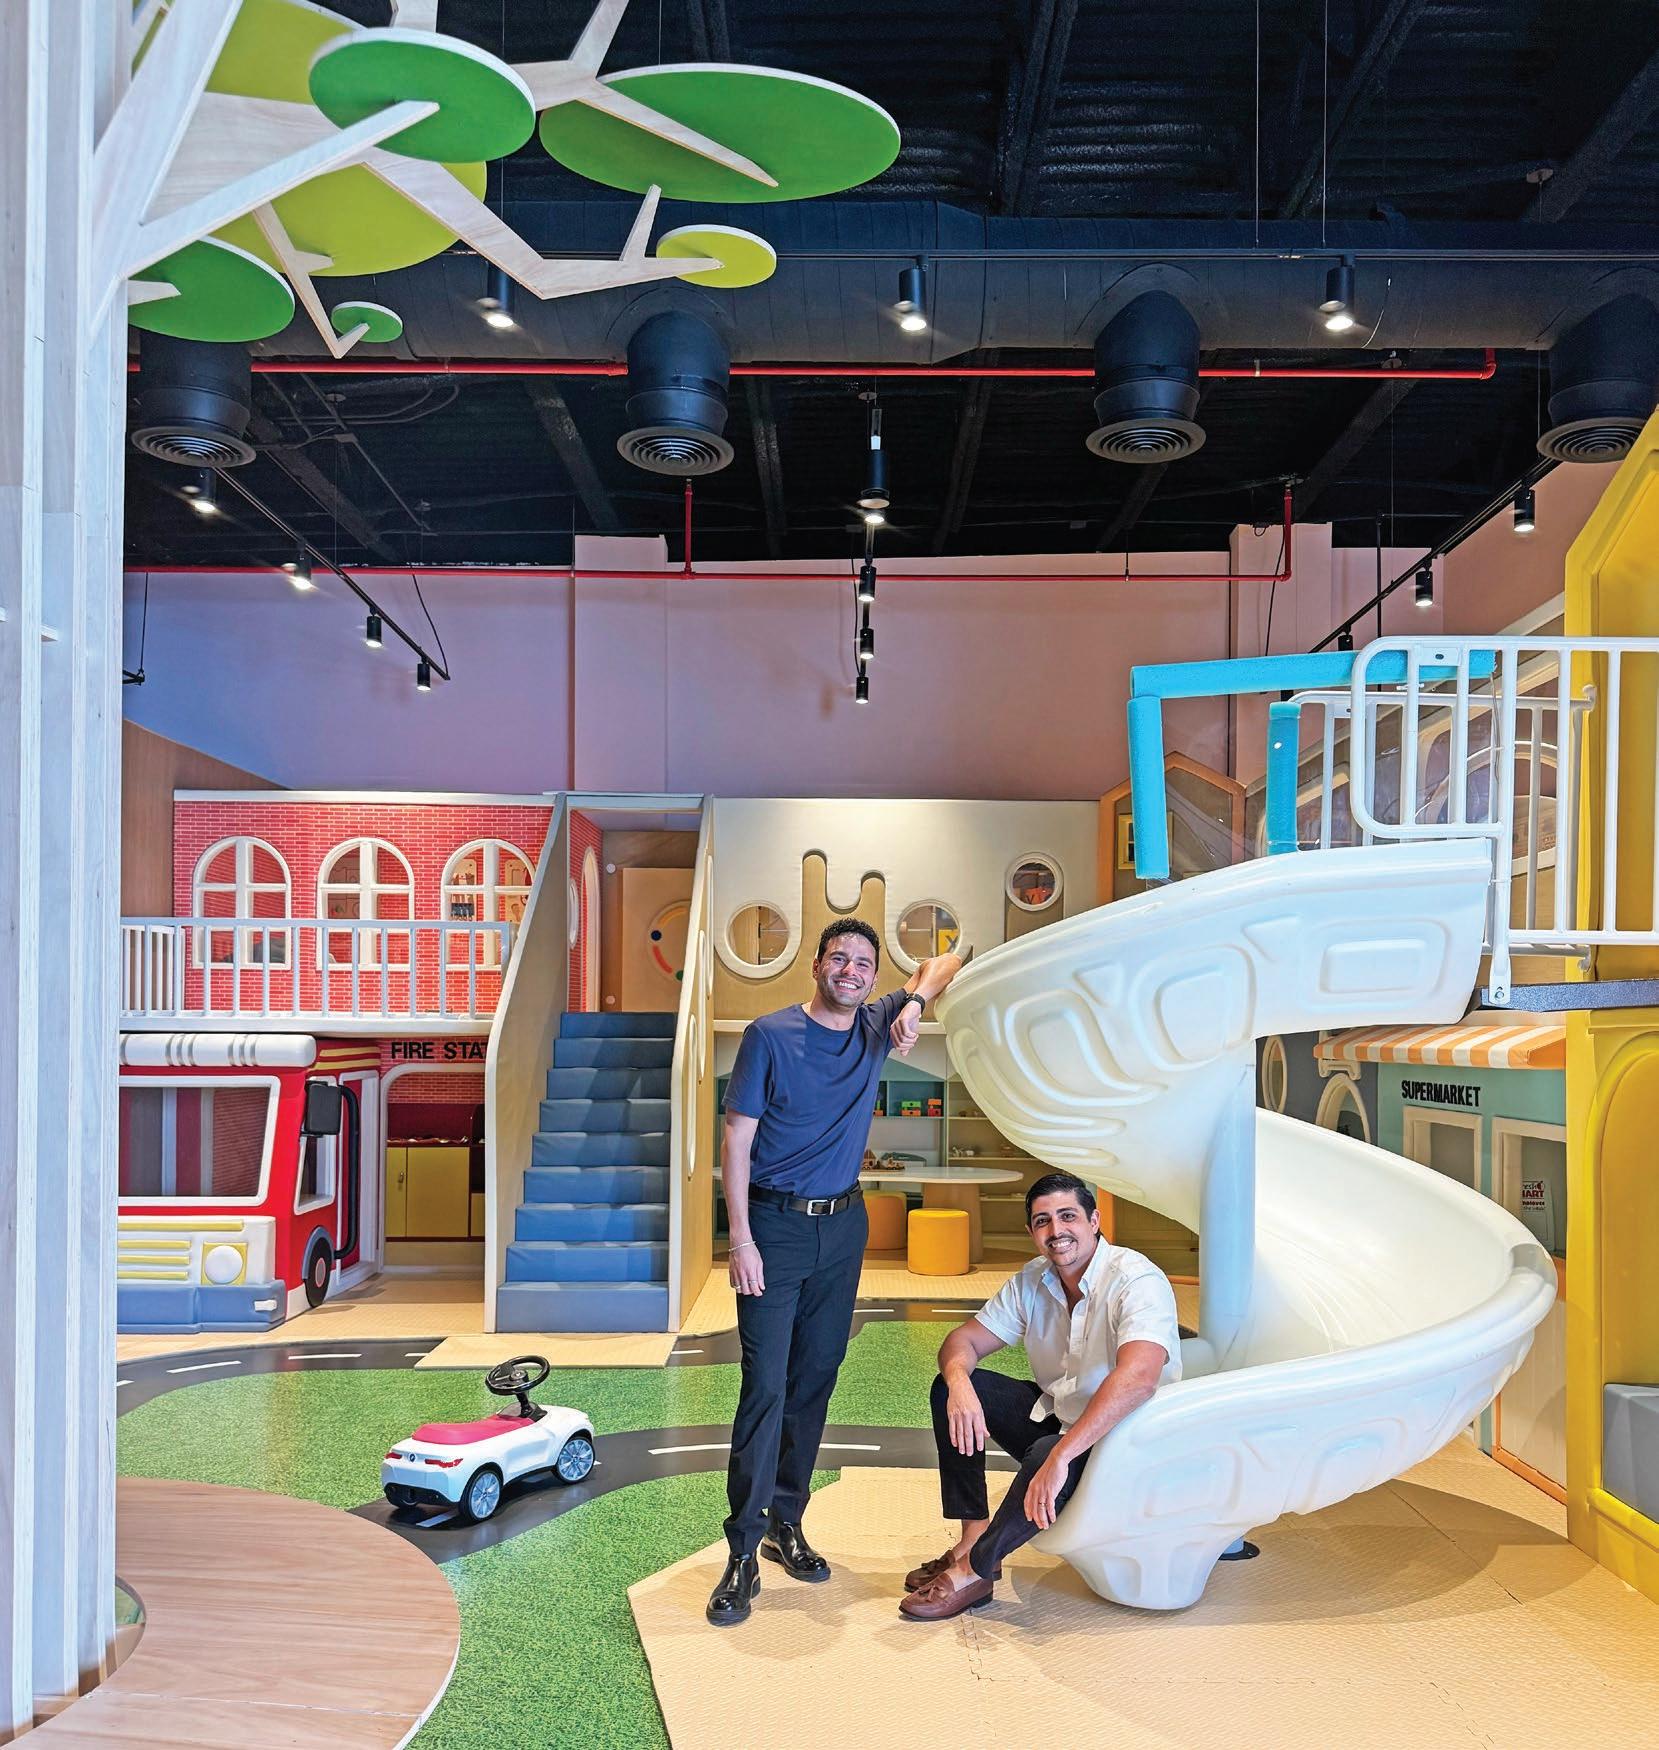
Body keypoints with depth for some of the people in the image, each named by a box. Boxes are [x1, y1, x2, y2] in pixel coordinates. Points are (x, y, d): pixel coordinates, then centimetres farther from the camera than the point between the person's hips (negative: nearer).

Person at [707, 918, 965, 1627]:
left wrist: (914, 1003, -7)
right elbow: (736, 1139, -9)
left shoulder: (877, 1026, 3)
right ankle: (743, 1554, -2)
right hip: (775, 1224, -5)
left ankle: (785, 1522, 25)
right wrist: (740, 1239, -15)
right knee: (765, 1386, -8)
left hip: (844, 1225, 5)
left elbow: (947, 962, 14)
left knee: (815, 1380, 11)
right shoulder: (771, 1035, -9)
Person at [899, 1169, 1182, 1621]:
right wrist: (958, 1381, -24)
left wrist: (1060, 1457, -46)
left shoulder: (1137, 1280, -23)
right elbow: (966, 1338, 2)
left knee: (1047, 1452, -37)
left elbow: (1137, 1377, -39)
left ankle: (974, 1569, -16)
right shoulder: (1033, 1281, 0)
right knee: (951, 1387, -8)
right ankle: (973, 1538, -8)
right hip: (1054, 1415, 7)